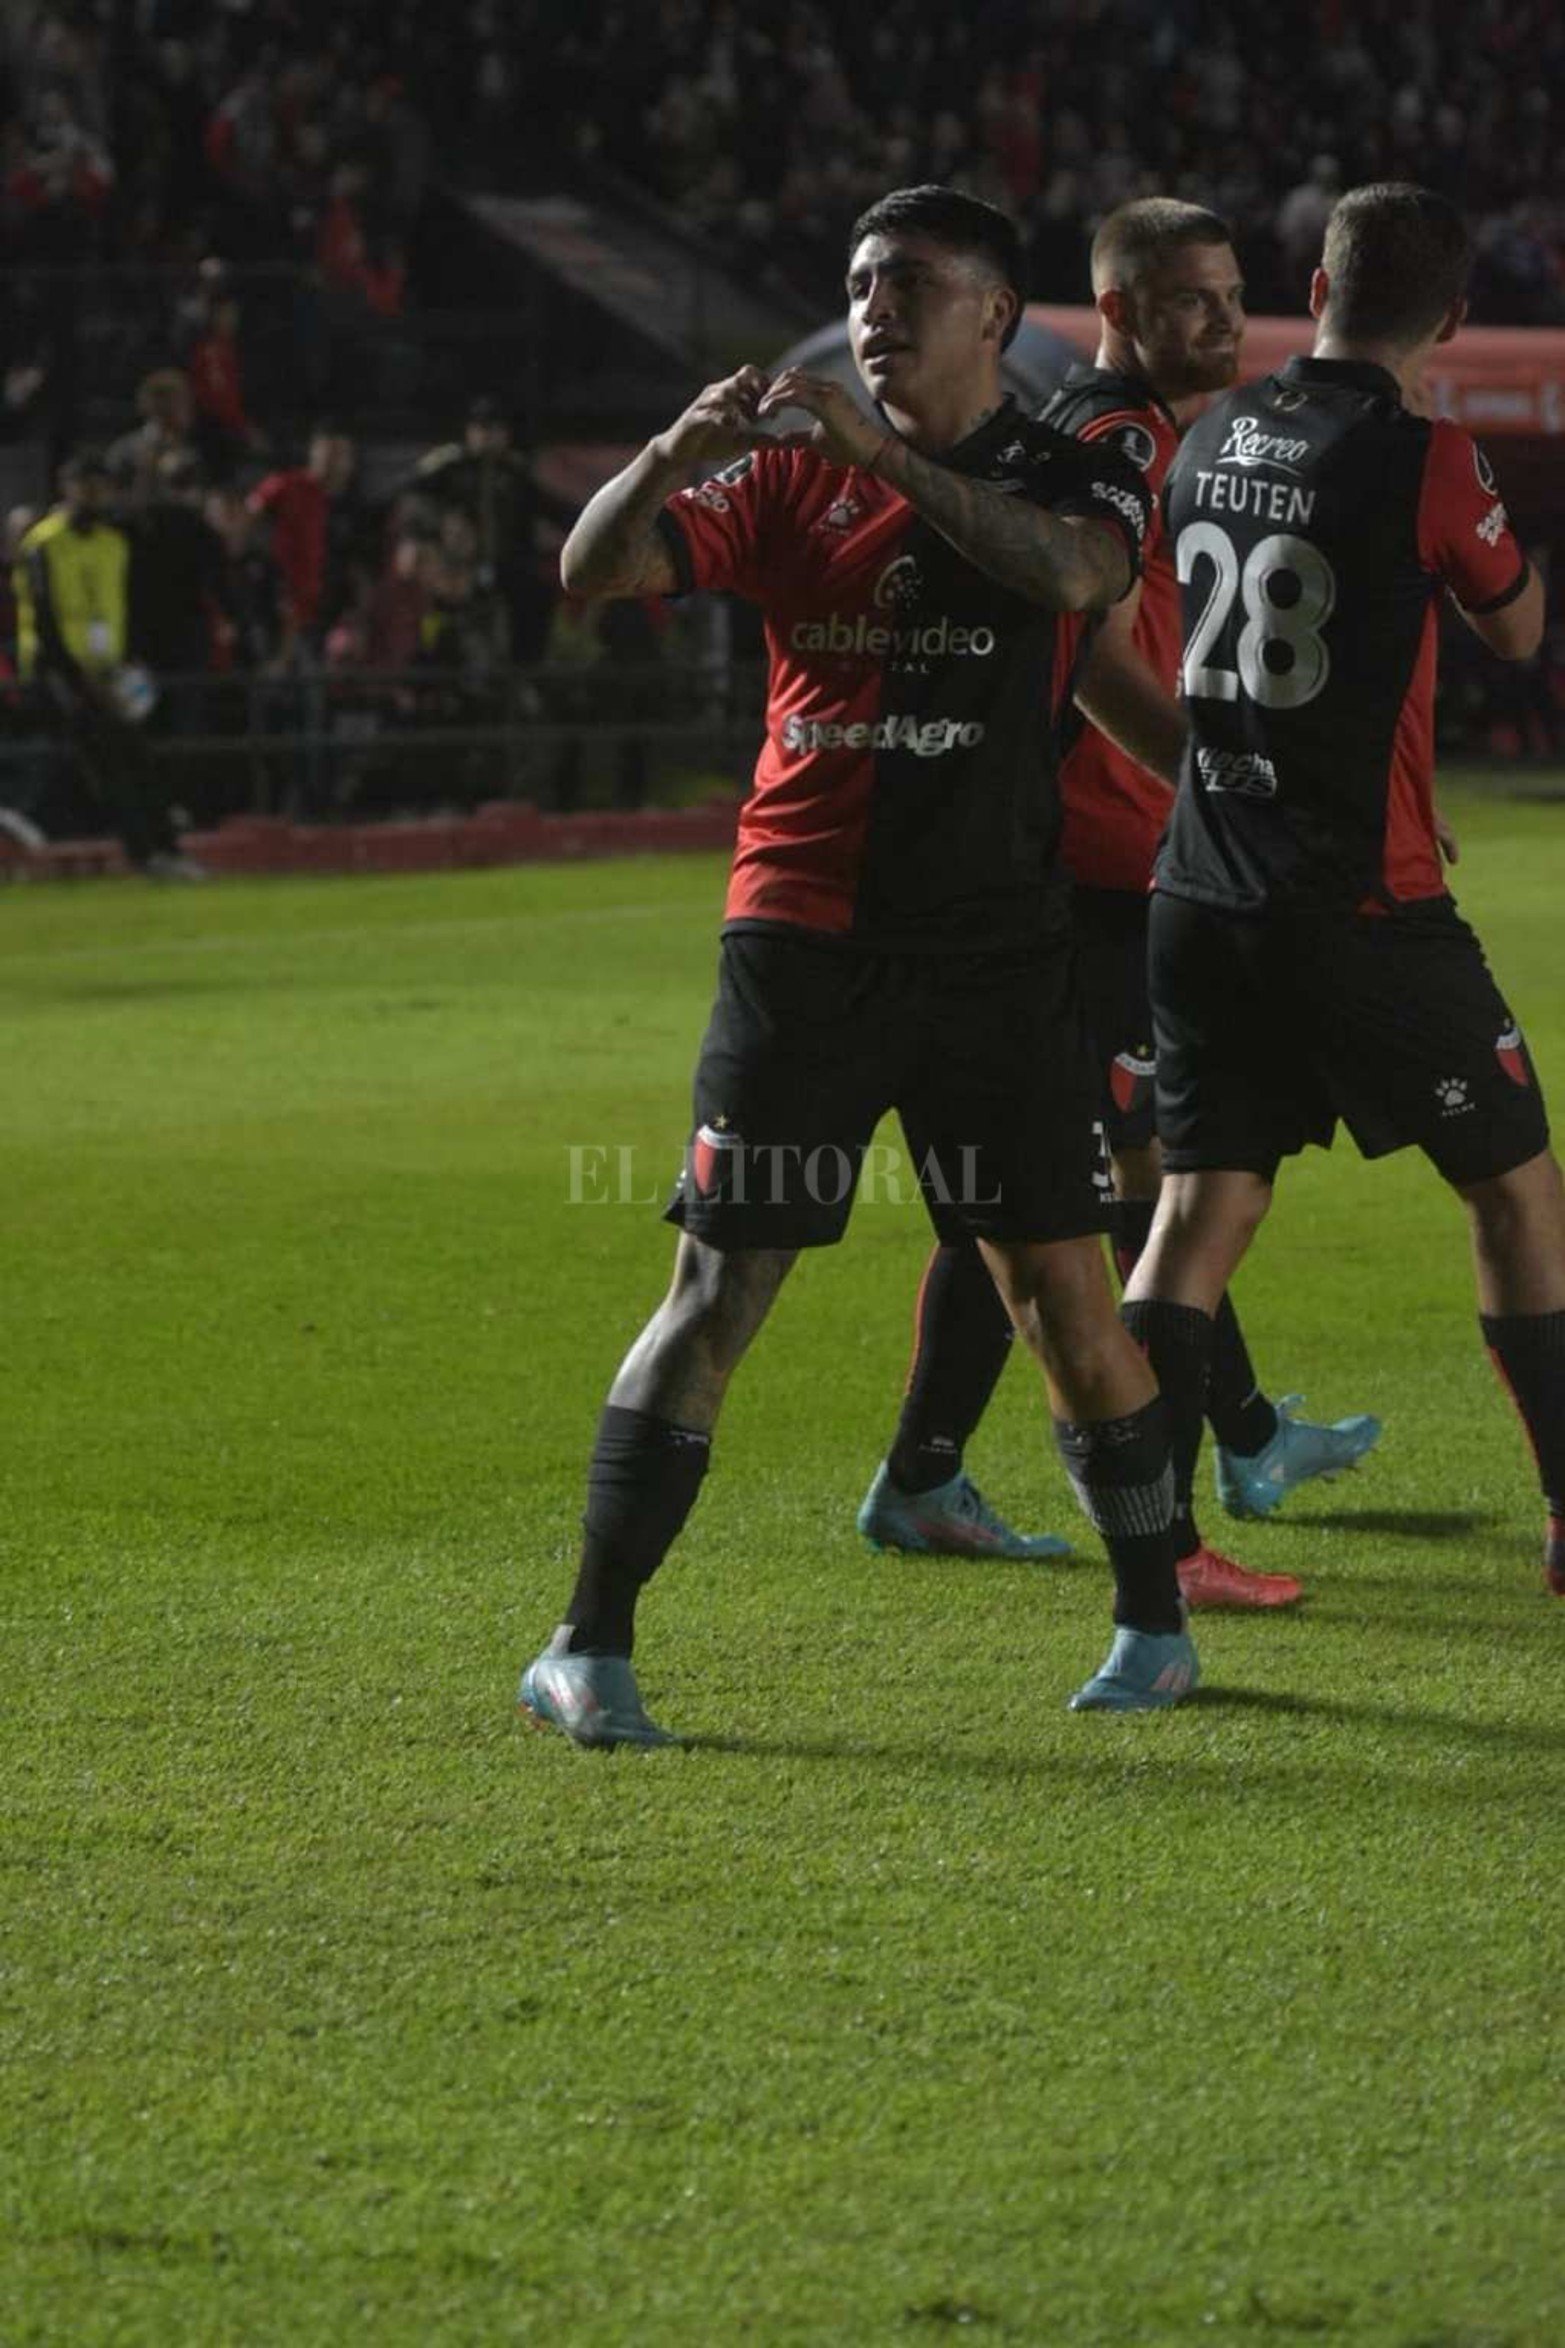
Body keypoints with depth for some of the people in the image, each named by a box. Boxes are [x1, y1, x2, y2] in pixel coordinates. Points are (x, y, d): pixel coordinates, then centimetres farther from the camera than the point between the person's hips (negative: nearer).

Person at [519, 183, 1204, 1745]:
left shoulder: (1072, 478, 3)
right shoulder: (791, 475, 6)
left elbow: (1068, 571, -21)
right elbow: (592, 573, -4)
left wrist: (883, 455, -28)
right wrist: (668, 460, -24)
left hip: (998, 953, 0)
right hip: (800, 941, 0)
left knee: (1061, 1295, 2)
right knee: (717, 1294, -5)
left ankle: (1154, 1624, 19)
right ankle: (587, 1649, 0)